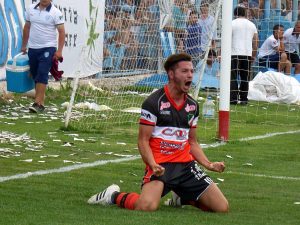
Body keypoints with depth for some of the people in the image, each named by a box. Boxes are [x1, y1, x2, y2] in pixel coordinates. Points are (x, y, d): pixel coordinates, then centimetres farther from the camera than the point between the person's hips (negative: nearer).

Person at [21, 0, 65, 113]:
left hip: (47, 48, -5)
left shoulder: (55, 13, -8)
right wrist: (24, 45, 19)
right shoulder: (31, 9, 6)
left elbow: (61, 32, -9)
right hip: (32, 48, 5)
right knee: (35, 75, 9)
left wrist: (59, 51, -15)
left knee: (42, 75, -14)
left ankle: (38, 103, -18)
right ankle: (41, 100, 18)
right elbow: (27, 28, 17)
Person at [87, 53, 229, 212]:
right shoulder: (153, 103, -6)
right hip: (160, 165, -6)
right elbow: (143, 141, -7)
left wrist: (208, 164, 6)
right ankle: (115, 196, 0)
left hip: (186, 164, 6)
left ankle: (182, 197, 21)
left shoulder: (193, 106, 14)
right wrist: (153, 165, -23)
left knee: (222, 208, -6)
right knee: (147, 206, -34)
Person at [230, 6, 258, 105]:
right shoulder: (251, 25, 13)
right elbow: (255, 42, 12)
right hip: (247, 54, 4)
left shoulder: (232, 23, 1)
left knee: (233, 77, -3)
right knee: (245, 78, 9)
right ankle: (243, 99, 8)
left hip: (234, 53, -4)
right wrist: (253, 55, 19)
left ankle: (233, 99, -10)